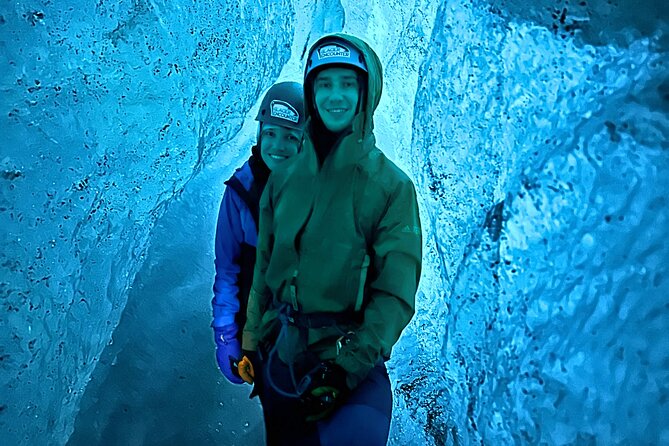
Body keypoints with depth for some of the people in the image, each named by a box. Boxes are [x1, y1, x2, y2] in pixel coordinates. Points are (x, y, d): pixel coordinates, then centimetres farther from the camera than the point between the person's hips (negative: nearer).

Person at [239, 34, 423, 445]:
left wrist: (347, 368, -18)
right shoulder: (285, 178, 3)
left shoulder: (391, 186, -8)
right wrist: (251, 342, 9)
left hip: (351, 359, -4)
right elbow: (264, 267, 10)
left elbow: (395, 295, -12)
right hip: (279, 355, 4)